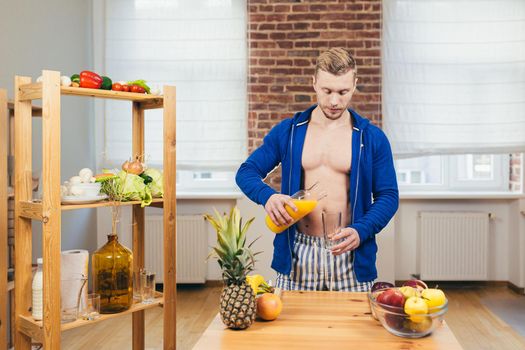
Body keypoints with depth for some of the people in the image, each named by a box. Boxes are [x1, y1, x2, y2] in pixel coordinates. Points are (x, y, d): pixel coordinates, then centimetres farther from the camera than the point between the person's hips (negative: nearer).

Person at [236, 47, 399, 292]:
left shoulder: (372, 138, 1)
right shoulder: (287, 132, 3)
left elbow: (388, 196, 2)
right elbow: (246, 172, 6)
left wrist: (361, 231, -16)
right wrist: (266, 196, -16)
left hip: (349, 256, 0)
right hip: (296, 255, 1)